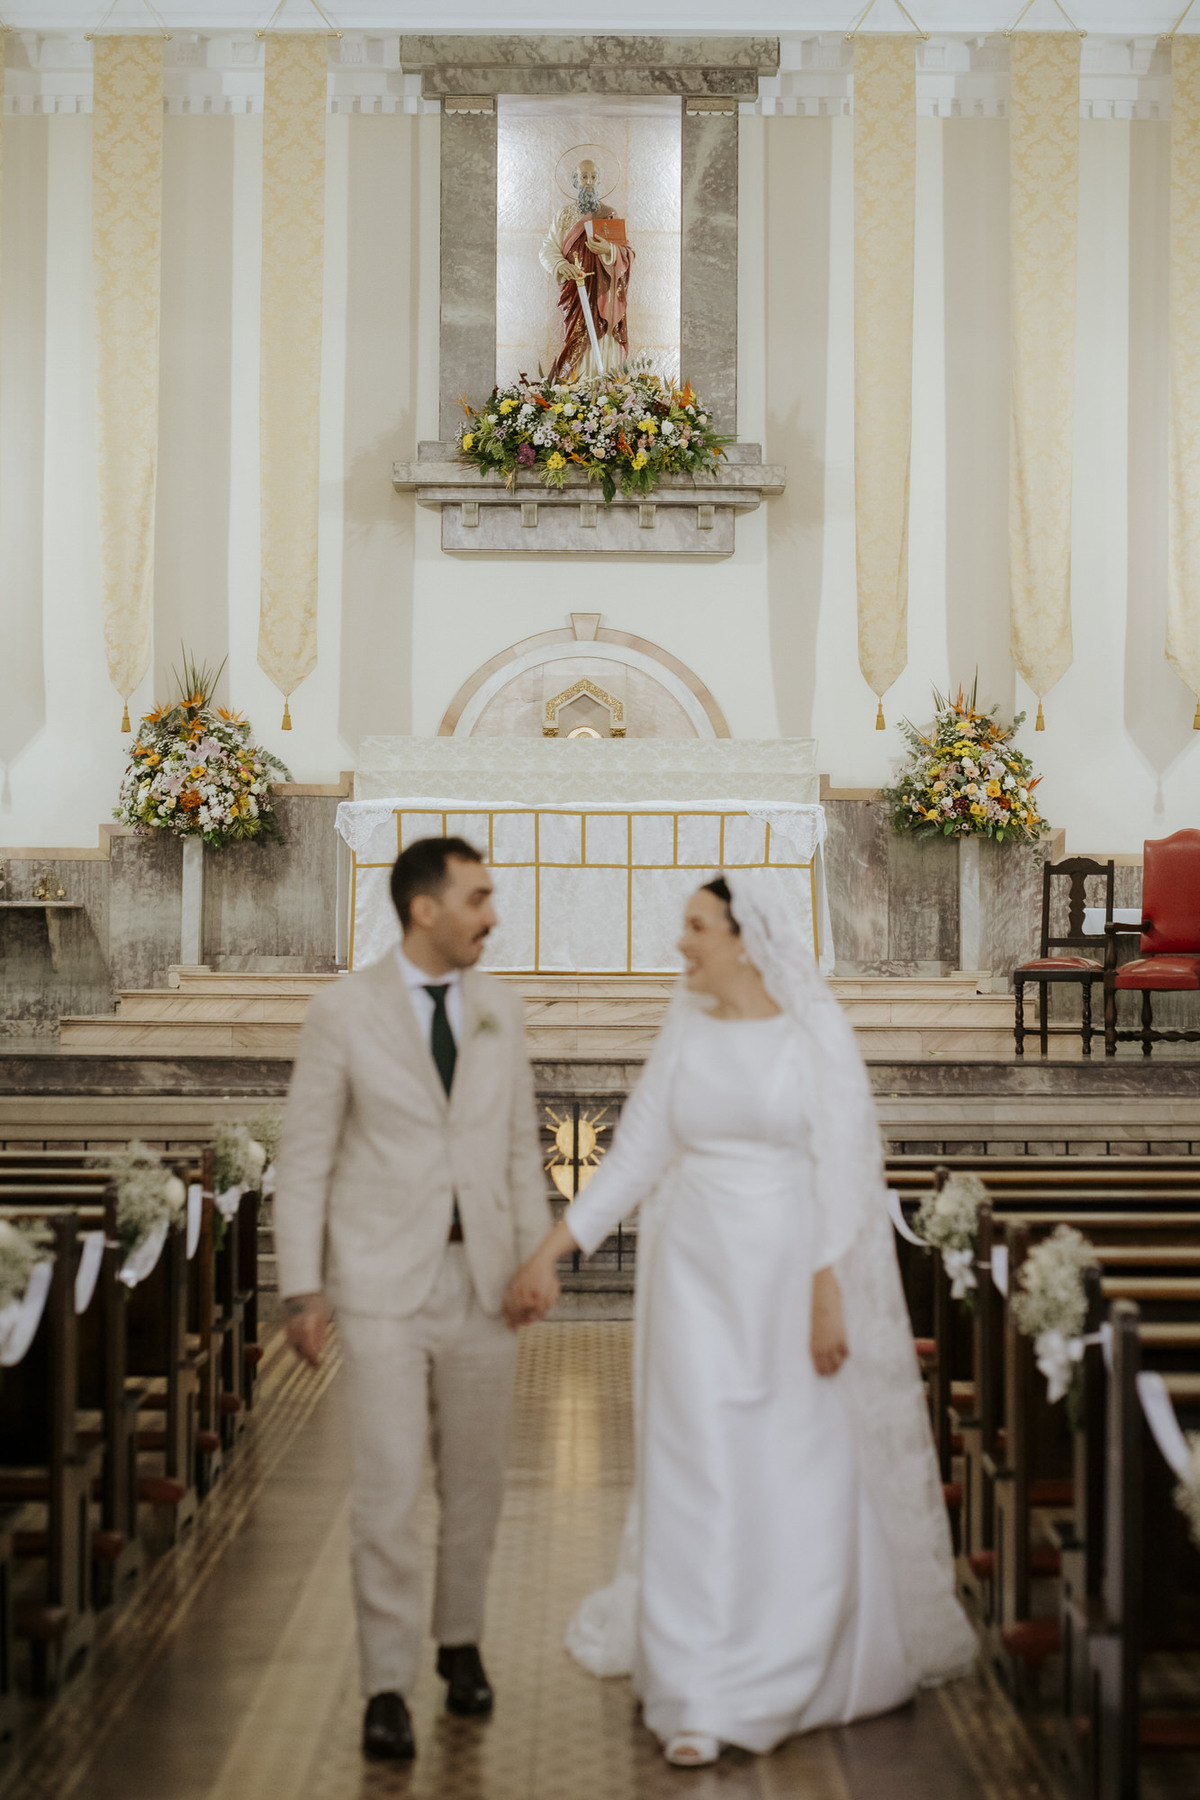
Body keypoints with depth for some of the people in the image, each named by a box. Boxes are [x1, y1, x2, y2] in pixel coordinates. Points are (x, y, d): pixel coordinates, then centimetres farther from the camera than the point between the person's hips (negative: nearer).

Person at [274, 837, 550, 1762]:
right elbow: (305, 1158, -4)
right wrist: (302, 1289, -8)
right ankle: (388, 1686, 8)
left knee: (476, 1478, 12)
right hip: (383, 1280, -3)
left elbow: (520, 1147, 10)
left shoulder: (502, 1009, 4)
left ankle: (460, 1640, 33)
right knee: (391, 1485, -5)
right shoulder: (342, 1011, -7)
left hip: (482, 1276, 4)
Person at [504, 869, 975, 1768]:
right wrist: (549, 1252, 2)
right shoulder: (685, 1030, 4)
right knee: (695, 1482, 1)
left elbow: (844, 1171, -9)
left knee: (809, 1484, 8)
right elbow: (635, 1155, 6)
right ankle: (700, 1702, 11)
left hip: (795, 1273, -3)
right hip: (699, 1276, 3)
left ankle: (814, 1666, 32)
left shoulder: (818, 1032, -7)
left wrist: (829, 1295, -15)